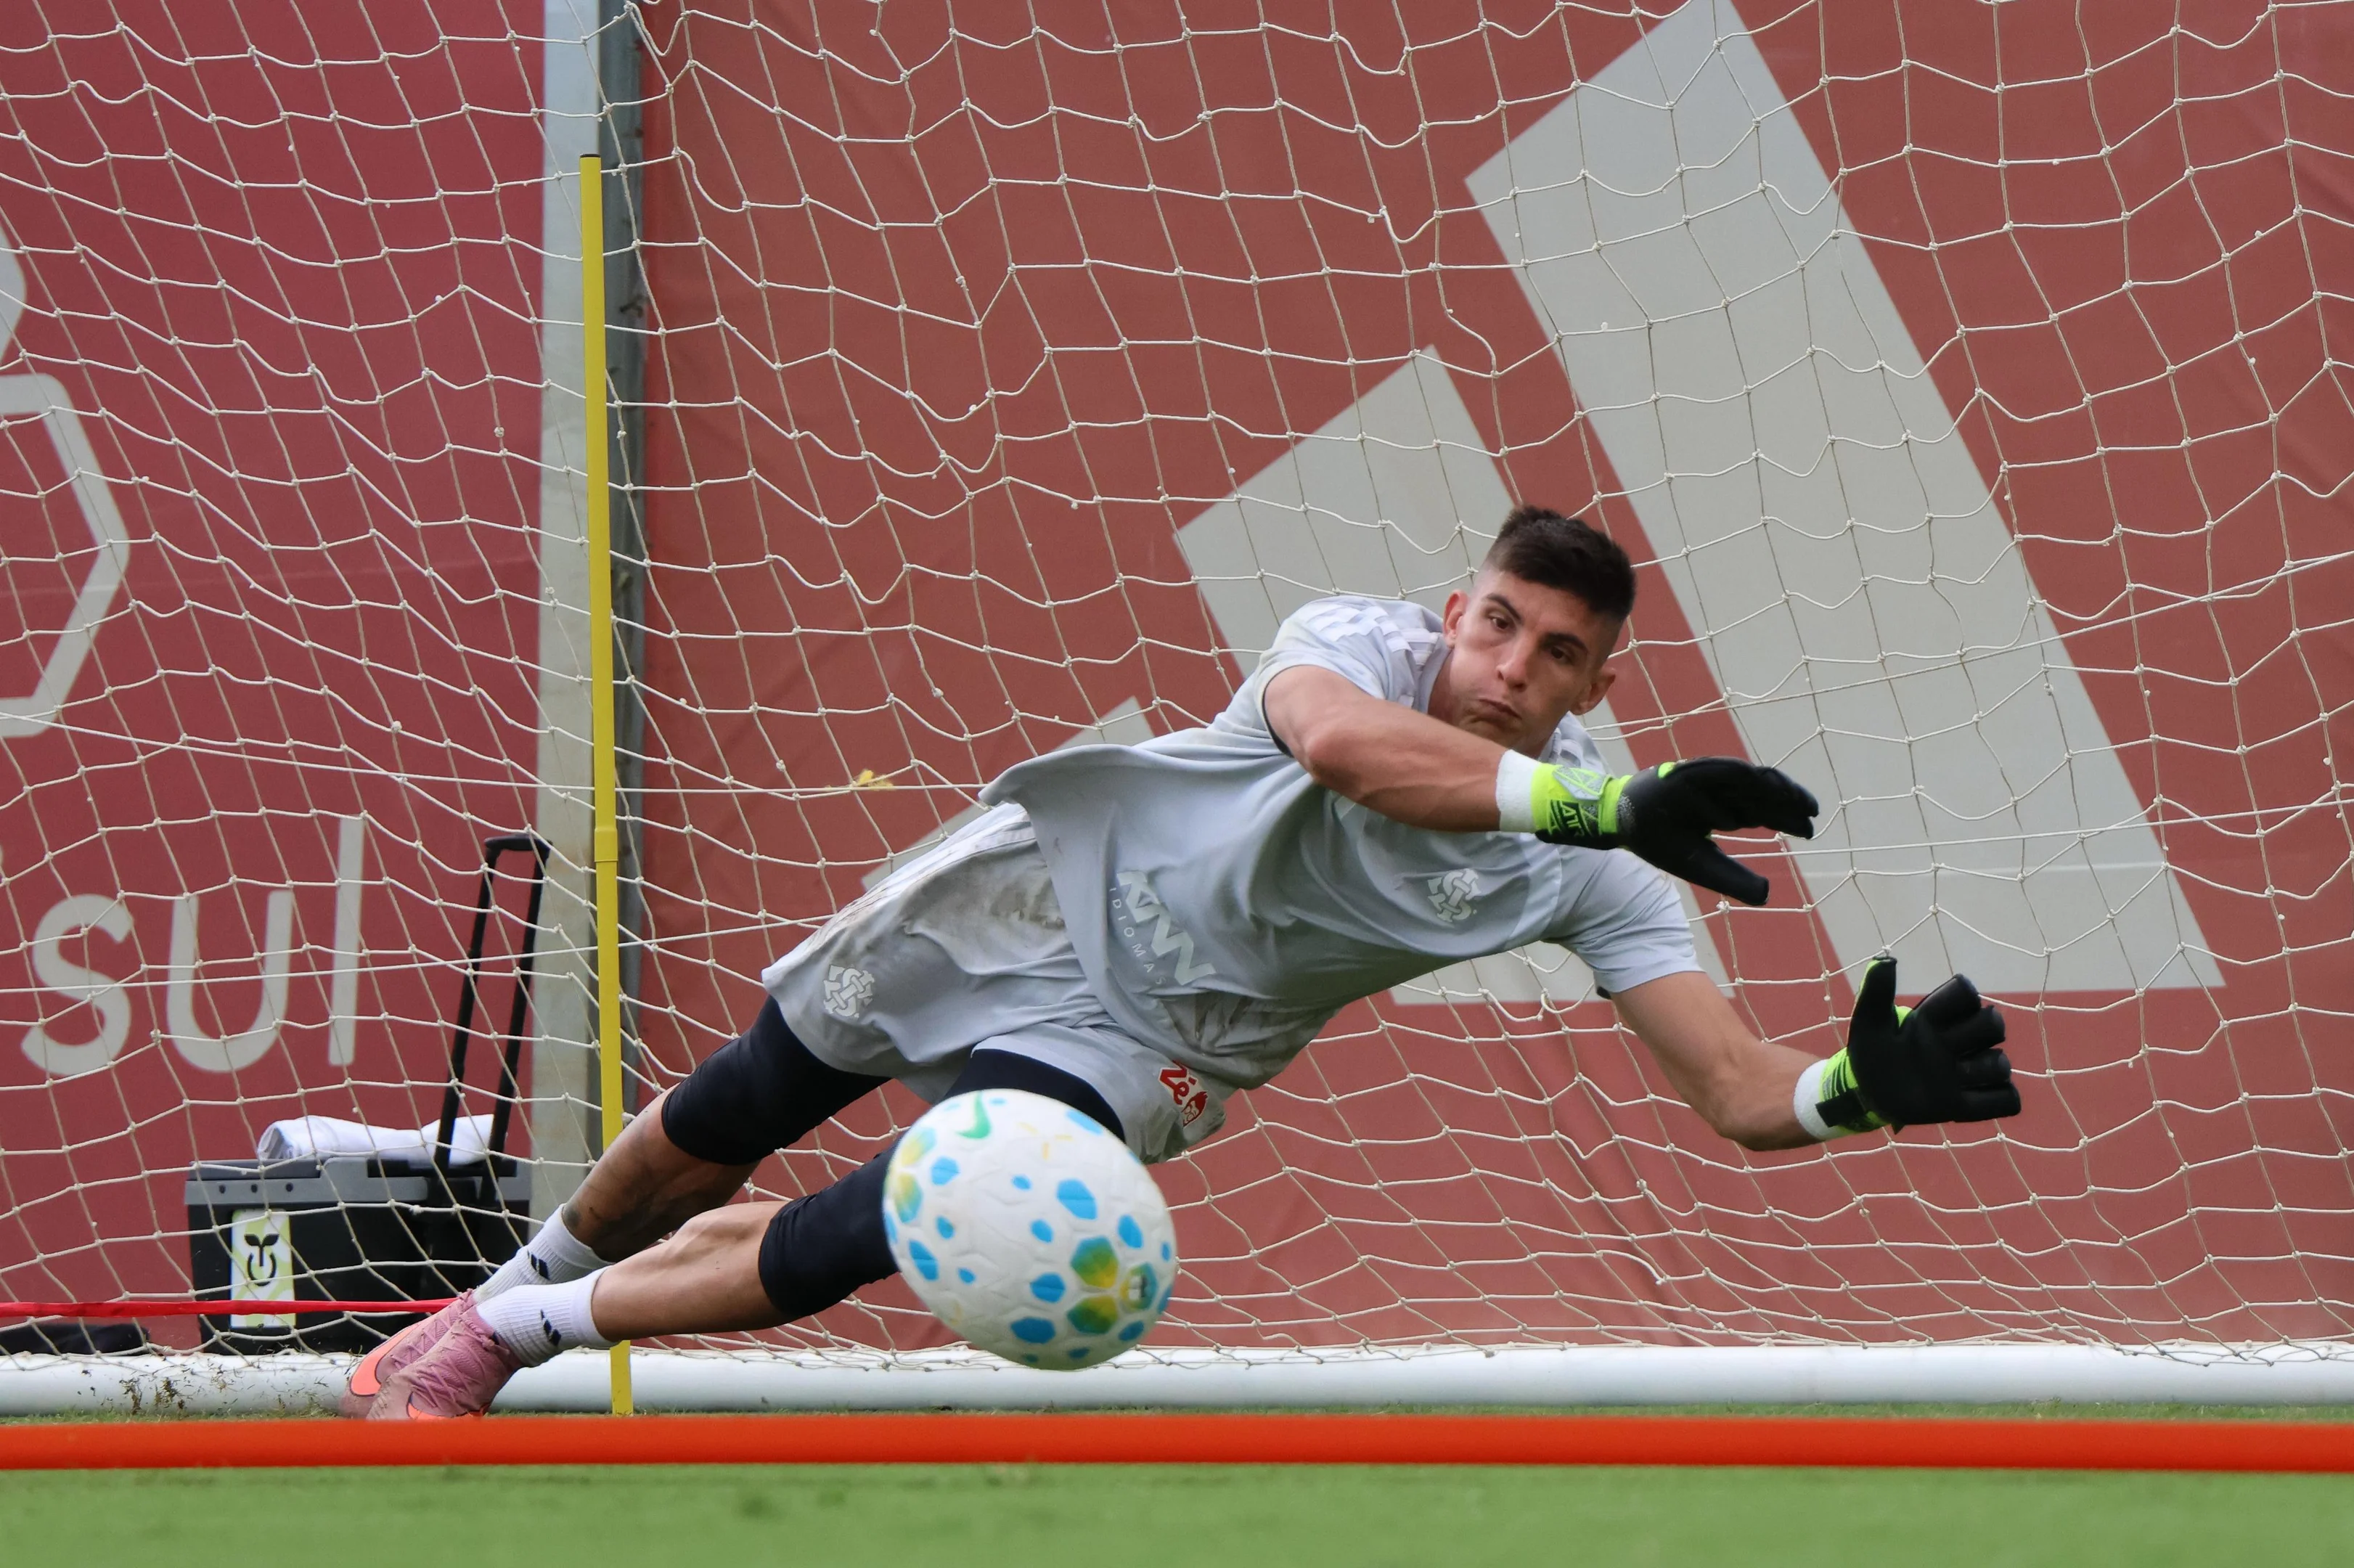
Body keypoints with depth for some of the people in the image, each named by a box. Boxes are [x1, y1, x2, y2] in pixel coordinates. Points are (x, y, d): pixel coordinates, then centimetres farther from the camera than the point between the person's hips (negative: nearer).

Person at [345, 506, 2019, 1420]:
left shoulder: (1586, 868, -16)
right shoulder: (1363, 641, -24)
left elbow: (1737, 1087, -22)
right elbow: (1337, 738, -49)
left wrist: (1860, 1087, -45)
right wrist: (1601, 803, -58)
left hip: (1139, 1050, 1)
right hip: (1038, 895, -1)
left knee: (856, 1245, -18)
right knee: (719, 1129, 13)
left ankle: (521, 1330, 7)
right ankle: (511, 1288, 46)